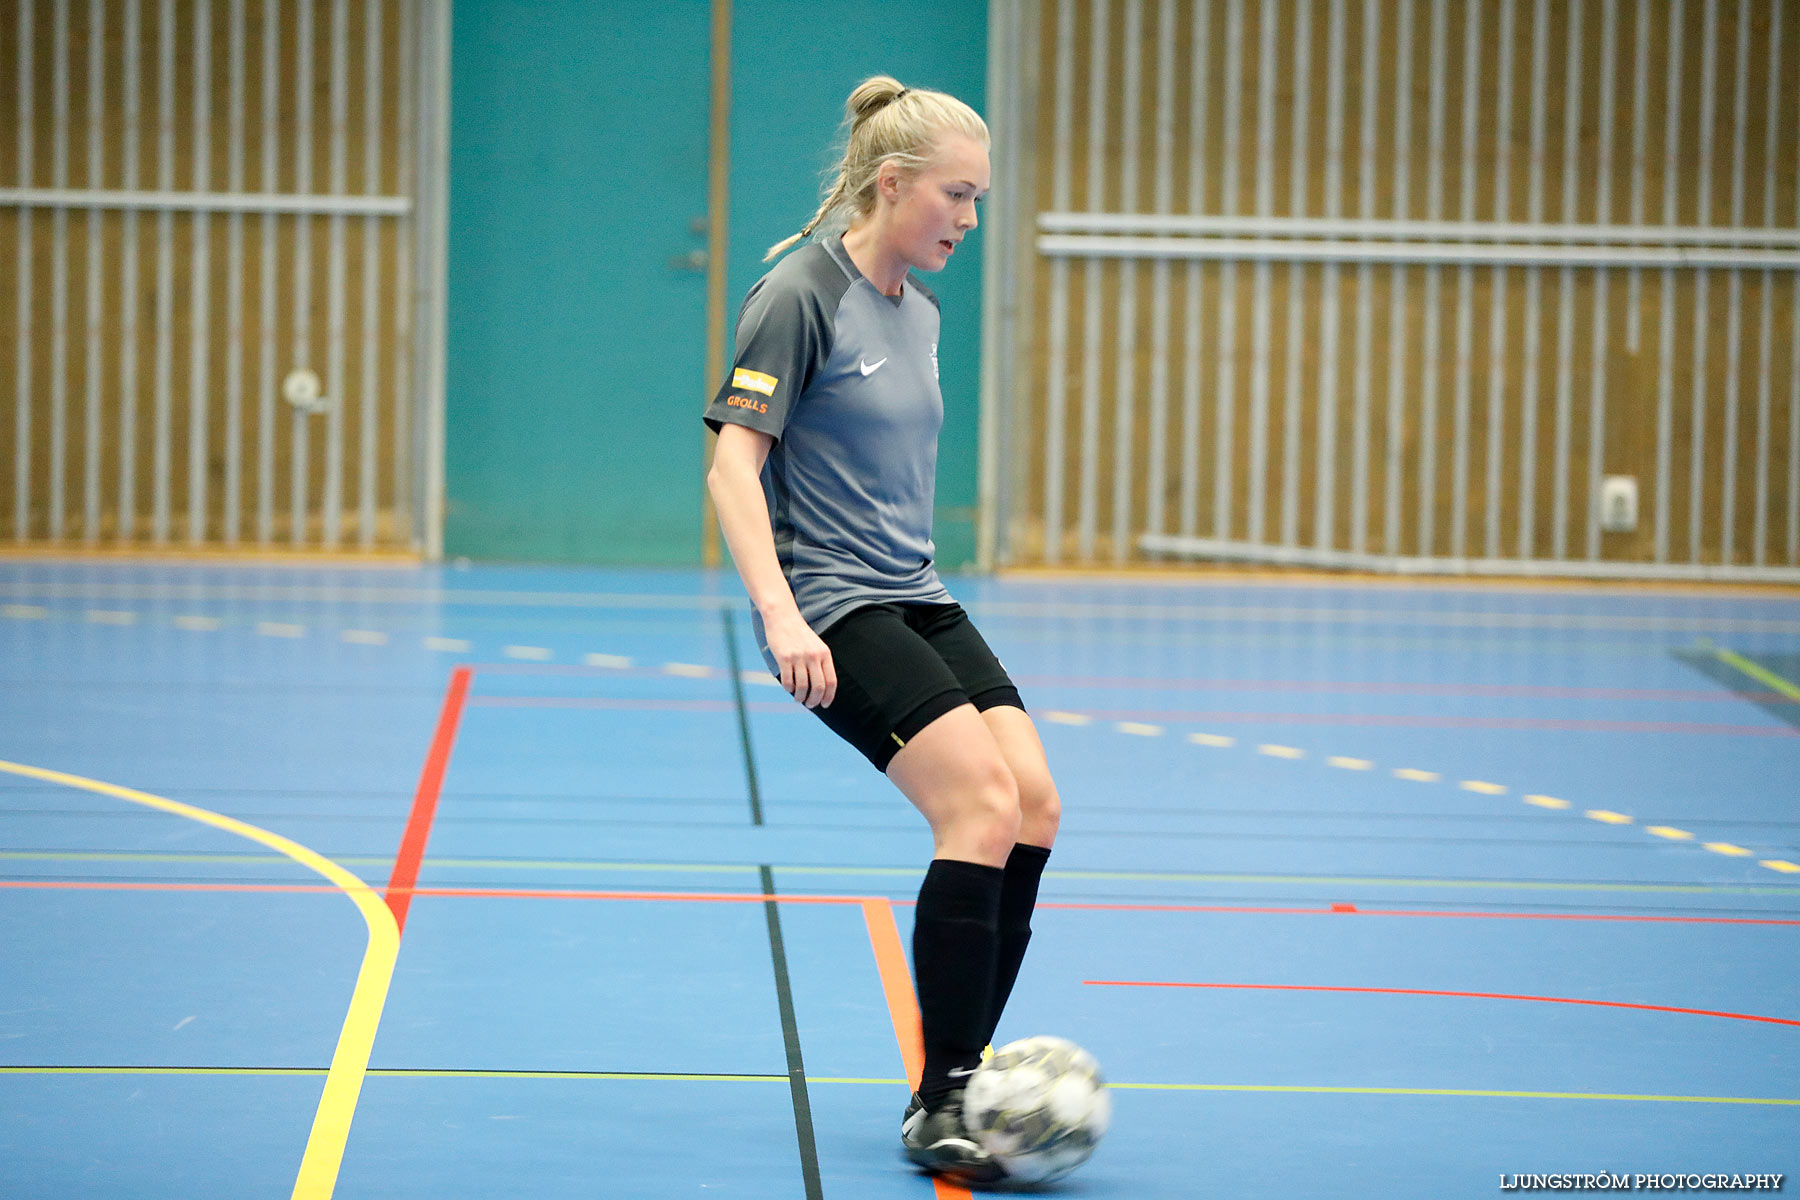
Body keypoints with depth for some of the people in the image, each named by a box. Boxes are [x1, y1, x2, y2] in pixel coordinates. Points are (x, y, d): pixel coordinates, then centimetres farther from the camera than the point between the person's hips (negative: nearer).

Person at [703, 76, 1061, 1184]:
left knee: (1036, 806, -7)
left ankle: (960, 1081, 2)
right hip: (832, 611, -8)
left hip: (919, 603, 8)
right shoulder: (801, 294, -10)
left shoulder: (920, 312, 15)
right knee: (982, 804, -20)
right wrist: (780, 614, -25)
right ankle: (940, 1103, -14)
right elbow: (734, 461, -16)